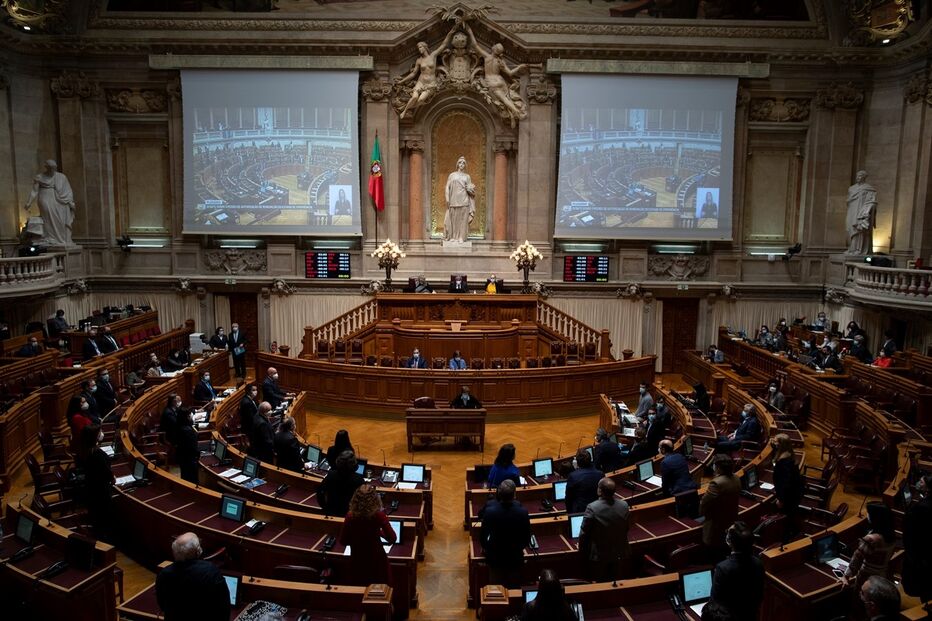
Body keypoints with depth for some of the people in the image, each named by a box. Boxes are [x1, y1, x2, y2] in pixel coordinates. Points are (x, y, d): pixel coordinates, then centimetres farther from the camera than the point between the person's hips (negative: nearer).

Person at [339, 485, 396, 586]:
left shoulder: (350, 517, -13)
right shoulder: (379, 515, -18)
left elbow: (343, 542, -3)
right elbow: (392, 539, -14)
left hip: (357, 560, 2)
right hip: (376, 559, -2)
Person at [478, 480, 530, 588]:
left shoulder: (490, 511, -24)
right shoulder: (523, 512, -21)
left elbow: (483, 535, -11)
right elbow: (527, 538, -8)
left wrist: (486, 548, 10)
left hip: (495, 557, 0)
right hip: (515, 558, 0)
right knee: (514, 588, 20)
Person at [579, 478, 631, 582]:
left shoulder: (592, 508, -27)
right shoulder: (624, 505, -14)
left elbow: (584, 533, -16)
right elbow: (626, 529, 1)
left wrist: (582, 551, 0)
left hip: (599, 555, -3)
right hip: (619, 554, 4)